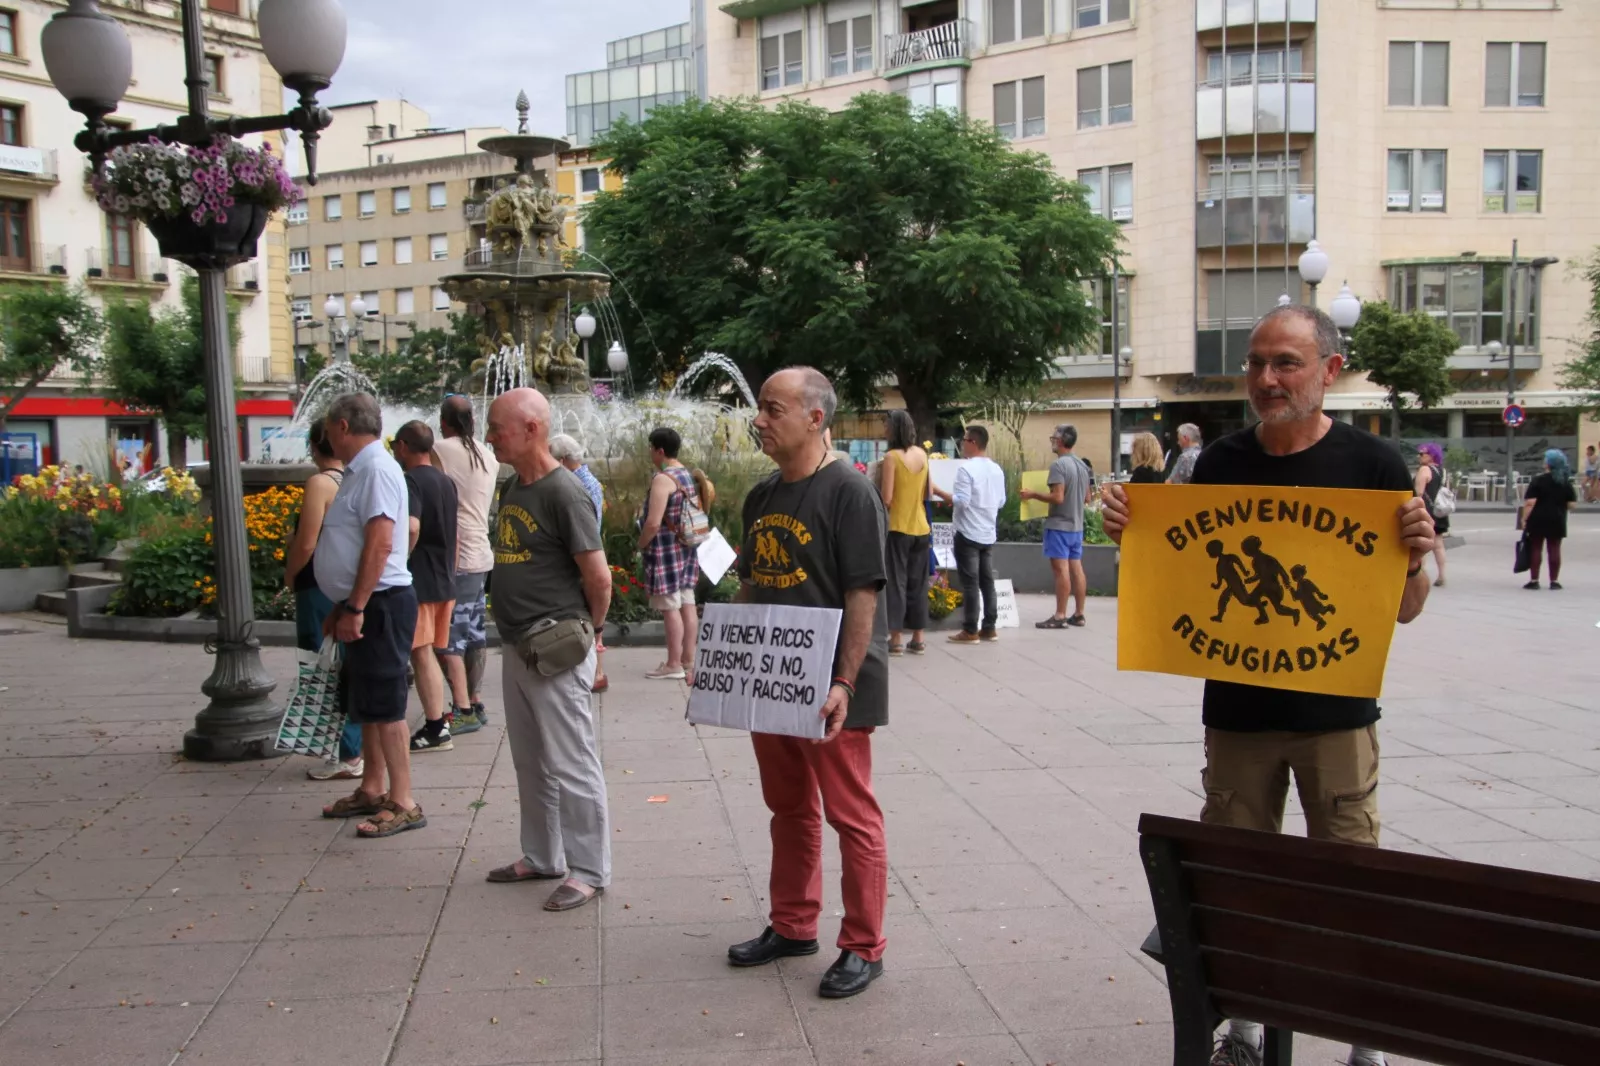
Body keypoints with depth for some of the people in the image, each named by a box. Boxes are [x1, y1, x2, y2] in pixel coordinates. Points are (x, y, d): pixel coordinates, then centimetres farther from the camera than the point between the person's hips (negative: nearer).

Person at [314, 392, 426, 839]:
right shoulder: (358, 470, 15)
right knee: (365, 704, 17)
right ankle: (372, 789, 29)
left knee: (384, 705, -5)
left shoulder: (376, 469, -16)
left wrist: (355, 608, -24)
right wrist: (342, 607, 22)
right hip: (361, 605, 10)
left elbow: (380, 543, -24)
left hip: (380, 604, -10)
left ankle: (402, 803, 1)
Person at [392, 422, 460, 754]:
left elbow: (411, 528, -29)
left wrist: (397, 564, -15)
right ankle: (438, 722, 18)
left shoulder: (411, 481, -13)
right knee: (429, 653, 15)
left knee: (422, 654, -1)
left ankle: (435, 729, 2)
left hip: (419, 581, -8)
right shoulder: (446, 483, 13)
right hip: (444, 580, 8)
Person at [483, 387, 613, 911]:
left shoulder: (563, 492, -17)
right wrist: (517, 635, 16)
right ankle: (542, 857, 32)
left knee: (570, 766, 0)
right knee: (530, 764, 18)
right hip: (518, 648, 9)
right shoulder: (512, 488, 10)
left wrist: (587, 631, -4)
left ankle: (589, 871, 12)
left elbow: (598, 576, -17)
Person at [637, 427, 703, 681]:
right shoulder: (690, 476, 11)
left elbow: (653, 523, -23)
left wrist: (641, 545, -8)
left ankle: (674, 665, 0)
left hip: (666, 551, -9)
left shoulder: (662, 479, -17)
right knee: (687, 604, 11)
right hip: (687, 548, 9)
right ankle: (689, 660, 18)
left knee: (670, 607, -4)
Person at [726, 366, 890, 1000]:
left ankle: (863, 948, 16)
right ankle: (793, 926, 34)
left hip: (829, 690, -8)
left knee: (851, 817, 3)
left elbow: (864, 595, -18)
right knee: (789, 811, 19)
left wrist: (844, 683, -24)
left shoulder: (850, 494, -14)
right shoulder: (762, 497, 11)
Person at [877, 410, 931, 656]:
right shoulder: (922, 455, 6)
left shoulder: (892, 457, -13)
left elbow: (886, 498, -16)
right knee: (918, 583, 11)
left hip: (898, 527, -6)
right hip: (921, 527, 6)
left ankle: (895, 640, 0)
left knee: (896, 581, -1)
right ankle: (918, 639, 15)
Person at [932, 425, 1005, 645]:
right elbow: (1001, 502, 15)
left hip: (968, 534, -7)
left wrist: (938, 491, -9)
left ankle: (970, 631, 0)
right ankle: (989, 628, 15)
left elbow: (961, 501, -19)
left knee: (970, 584, -3)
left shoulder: (967, 468, -15)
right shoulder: (997, 469, 9)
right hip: (988, 534, 7)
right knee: (987, 582, 11)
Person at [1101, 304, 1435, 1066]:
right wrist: (1131, 534, -9)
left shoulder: (1371, 464, -5)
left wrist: (1414, 556, -22)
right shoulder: (1219, 463, 2)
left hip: (1336, 713, -2)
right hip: (1237, 710, 3)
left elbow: (1405, 609, -1)